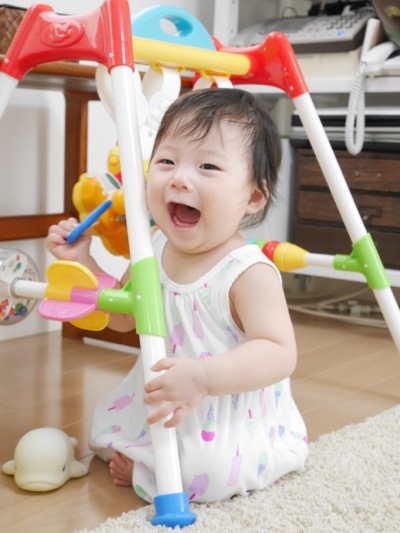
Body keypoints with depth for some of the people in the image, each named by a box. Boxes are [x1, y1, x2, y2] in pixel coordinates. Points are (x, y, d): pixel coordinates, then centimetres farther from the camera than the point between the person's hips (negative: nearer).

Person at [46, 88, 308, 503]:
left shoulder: (248, 272, -28)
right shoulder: (154, 248, -5)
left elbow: (279, 354, -34)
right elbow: (122, 316, 10)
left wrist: (204, 377, -47)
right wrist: (82, 261, -1)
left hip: (234, 415, -7)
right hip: (158, 405, 7)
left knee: (206, 470, -30)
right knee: (104, 429, 14)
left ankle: (143, 471, -2)